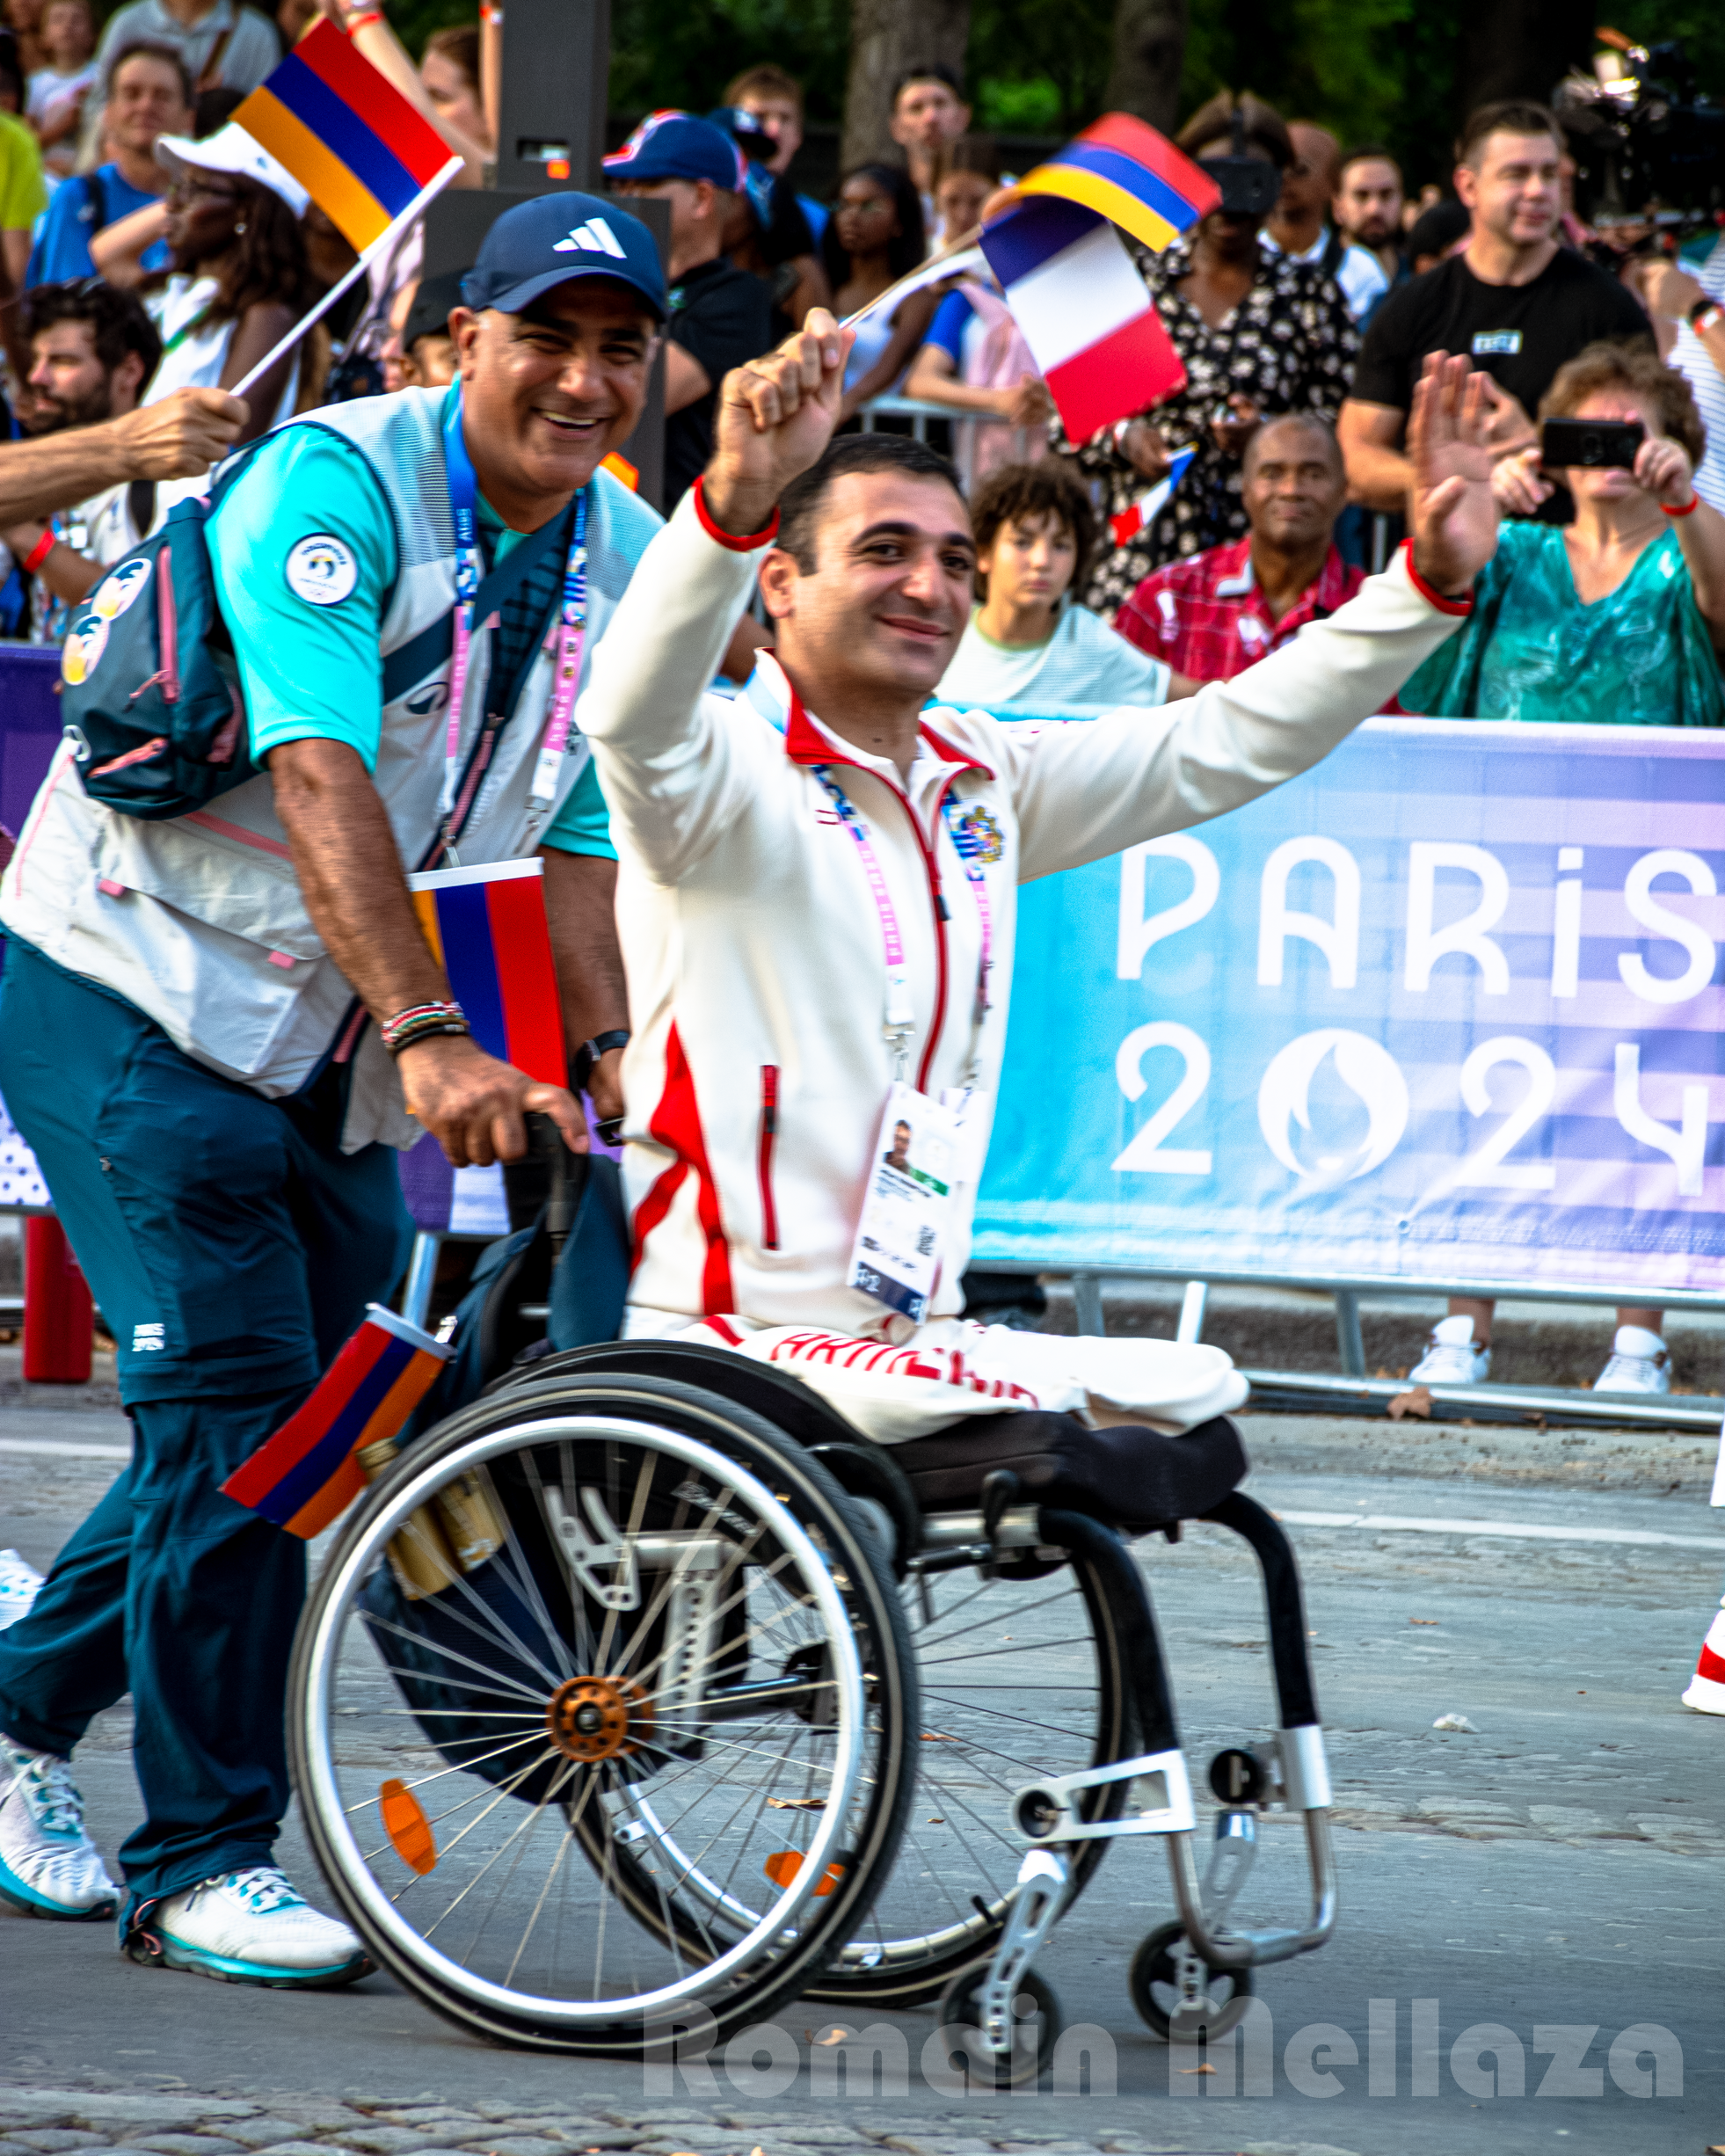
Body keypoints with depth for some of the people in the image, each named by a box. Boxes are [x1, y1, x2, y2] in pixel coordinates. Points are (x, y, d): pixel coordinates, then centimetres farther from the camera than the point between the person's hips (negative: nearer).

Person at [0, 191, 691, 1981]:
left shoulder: (626, 561, 1)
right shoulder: (332, 487, -21)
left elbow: (581, 845, 4)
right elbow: (318, 780, -32)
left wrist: (617, 1068, -11)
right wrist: (430, 1037, -43)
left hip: (330, 1044, 8)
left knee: (312, 1417, 8)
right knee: (235, 1400, -15)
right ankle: (202, 1859, -7)